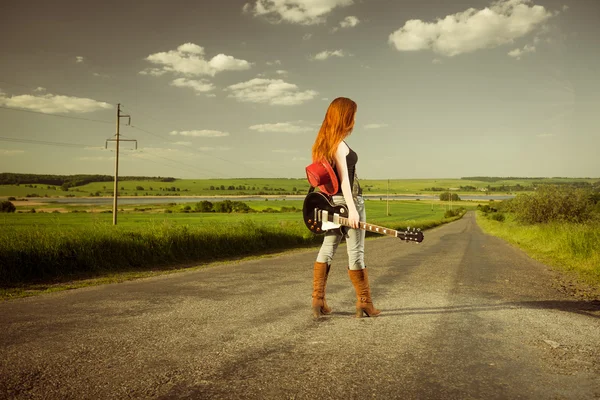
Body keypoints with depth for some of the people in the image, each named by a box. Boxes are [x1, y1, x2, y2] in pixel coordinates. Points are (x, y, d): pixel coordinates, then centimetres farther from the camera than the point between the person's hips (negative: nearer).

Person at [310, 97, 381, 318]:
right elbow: (344, 178, -21)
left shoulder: (323, 142, 12)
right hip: (347, 201, -8)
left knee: (327, 249, 9)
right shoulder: (339, 144, -14)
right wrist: (352, 209, -25)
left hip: (330, 202, 8)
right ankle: (364, 303, 7)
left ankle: (318, 300, 9)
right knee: (356, 252, -2)